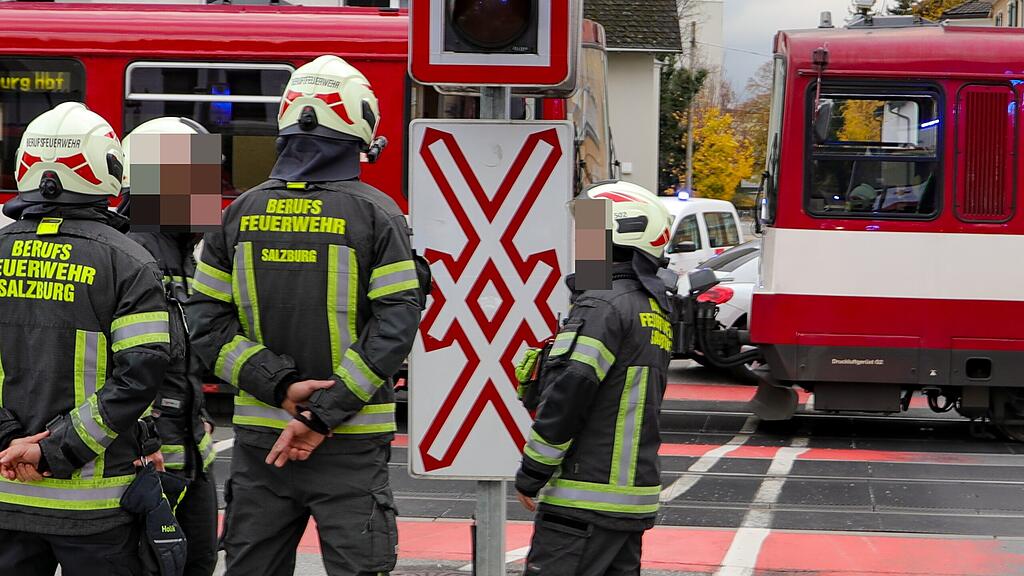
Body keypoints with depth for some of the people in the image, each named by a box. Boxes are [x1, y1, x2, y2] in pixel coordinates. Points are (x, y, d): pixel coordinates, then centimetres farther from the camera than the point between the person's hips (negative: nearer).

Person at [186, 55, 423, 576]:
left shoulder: (240, 213, 5)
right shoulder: (374, 214, -6)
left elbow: (208, 323, 0)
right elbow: (394, 326, -13)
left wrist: (281, 386, -6)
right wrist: (324, 417, -13)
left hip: (258, 434, 4)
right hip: (351, 452, -3)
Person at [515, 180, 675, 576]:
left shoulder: (604, 304, -14)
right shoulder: (653, 307, 17)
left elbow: (568, 395, -19)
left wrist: (530, 477, -12)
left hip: (585, 498, -10)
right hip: (634, 494, 10)